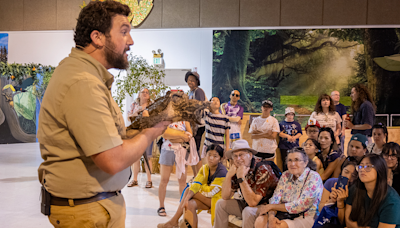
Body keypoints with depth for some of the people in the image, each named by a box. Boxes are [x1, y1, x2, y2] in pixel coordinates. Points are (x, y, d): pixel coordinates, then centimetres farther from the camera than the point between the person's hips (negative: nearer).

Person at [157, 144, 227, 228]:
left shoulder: (222, 172, -20)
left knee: (188, 191, -19)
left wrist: (200, 186, -3)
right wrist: (186, 199, -25)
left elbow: (211, 192, -19)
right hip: (205, 199, 6)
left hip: (218, 200, -6)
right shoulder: (204, 168, 0)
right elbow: (195, 185, -10)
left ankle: (174, 221, -8)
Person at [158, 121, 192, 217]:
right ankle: (161, 207, 10)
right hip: (168, 149, -3)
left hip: (182, 150, 3)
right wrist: (182, 135, -14)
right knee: (164, 180, 1)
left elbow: (190, 135, 1)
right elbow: (165, 134, -16)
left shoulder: (184, 120, 10)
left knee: (182, 180, 3)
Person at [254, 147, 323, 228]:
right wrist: (271, 215, -21)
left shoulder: (314, 178, -11)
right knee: (260, 221, -20)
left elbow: (300, 206, -17)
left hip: (306, 218, -5)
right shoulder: (285, 175, 7)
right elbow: (275, 199, 2)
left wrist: (271, 206, -12)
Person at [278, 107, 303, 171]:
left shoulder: (297, 124, 13)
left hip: (295, 147, 1)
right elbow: (280, 133, -4)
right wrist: (288, 136, -21)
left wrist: (294, 137, -16)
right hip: (284, 147, -1)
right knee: (285, 163, -1)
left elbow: (300, 133, 4)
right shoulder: (282, 124, 8)